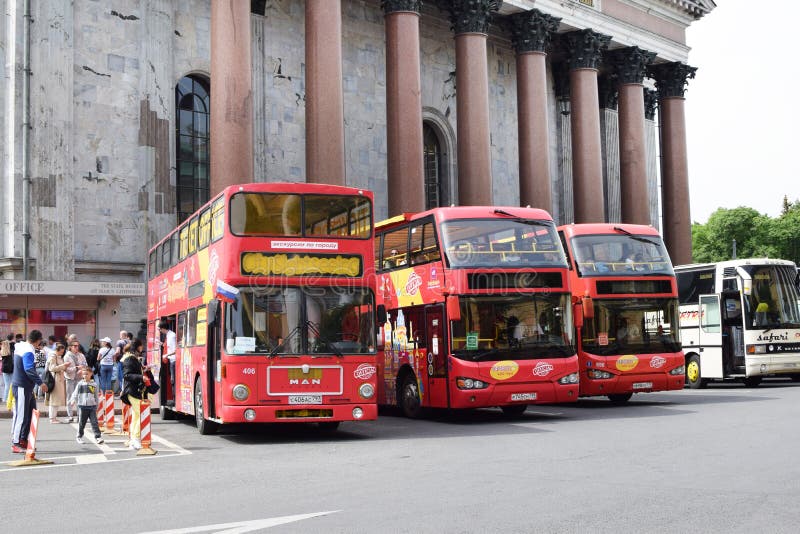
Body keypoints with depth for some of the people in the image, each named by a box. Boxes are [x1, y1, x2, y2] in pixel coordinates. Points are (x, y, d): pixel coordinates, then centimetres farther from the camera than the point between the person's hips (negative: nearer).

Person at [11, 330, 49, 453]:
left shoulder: (21, 347, 12)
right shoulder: (28, 351, -18)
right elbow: (29, 369, -28)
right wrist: (40, 383, -30)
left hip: (26, 386, 10)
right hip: (22, 386, -10)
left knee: (31, 412, 14)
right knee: (21, 415, -6)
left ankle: (23, 439, 20)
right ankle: (16, 444, -2)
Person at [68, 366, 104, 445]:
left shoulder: (94, 384, 7)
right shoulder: (80, 384, 2)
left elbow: (96, 396, 13)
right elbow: (75, 394, 2)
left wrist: (96, 406, 15)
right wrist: (73, 401, -14)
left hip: (92, 406, 1)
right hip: (82, 406, -1)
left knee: (94, 422, -5)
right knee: (81, 423, 6)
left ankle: (98, 436, -6)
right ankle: (79, 436, 21)